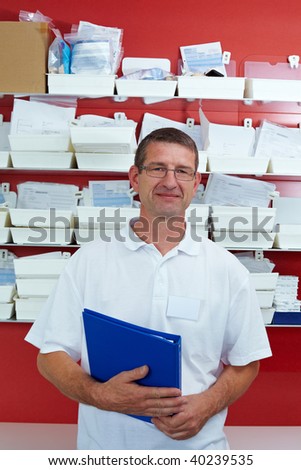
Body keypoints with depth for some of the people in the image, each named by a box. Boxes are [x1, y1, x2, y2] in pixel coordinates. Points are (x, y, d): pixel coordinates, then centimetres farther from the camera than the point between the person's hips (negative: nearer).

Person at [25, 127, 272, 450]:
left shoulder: (228, 269, -5)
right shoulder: (89, 259, -7)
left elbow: (245, 362, 1)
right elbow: (50, 355, -5)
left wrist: (207, 405, -16)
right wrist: (99, 394, -21)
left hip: (197, 443, 0)